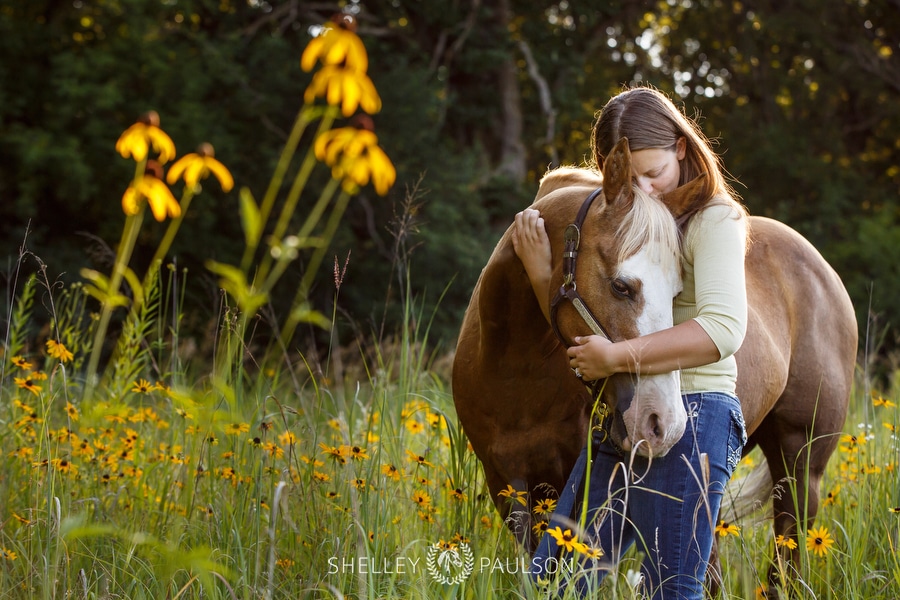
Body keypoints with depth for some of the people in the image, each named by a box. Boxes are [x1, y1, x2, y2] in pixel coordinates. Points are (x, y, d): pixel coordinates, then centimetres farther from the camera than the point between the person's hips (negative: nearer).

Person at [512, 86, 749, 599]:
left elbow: (724, 328, -22)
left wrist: (620, 357, -24)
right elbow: (583, 335, 15)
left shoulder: (715, 220, -6)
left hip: (689, 422, -8)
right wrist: (542, 273, -2)